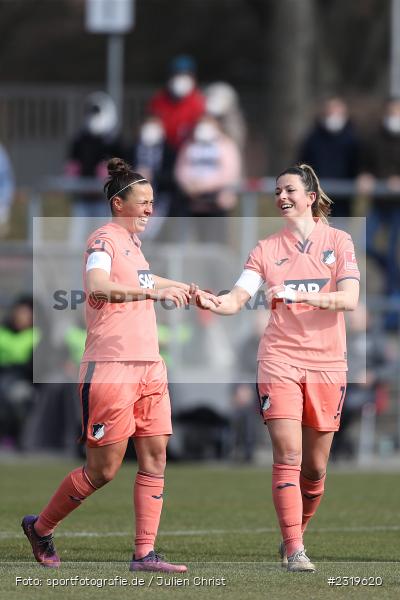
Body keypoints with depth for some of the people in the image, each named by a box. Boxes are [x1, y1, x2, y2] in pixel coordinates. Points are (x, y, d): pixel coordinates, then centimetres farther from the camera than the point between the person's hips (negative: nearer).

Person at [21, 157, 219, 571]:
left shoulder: (132, 242, 17)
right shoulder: (104, 239, -10)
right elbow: (97, 286, -31)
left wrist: (187, 290, 41)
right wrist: (152, 292, -41)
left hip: (148, 365, 9)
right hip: (111, 367, -9)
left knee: (154, 458, -1)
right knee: (103, 469, -4)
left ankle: (144, 553, -1)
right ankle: (40, 527, 16)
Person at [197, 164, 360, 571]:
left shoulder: (338, 242, 5)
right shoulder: (266, 249, 7)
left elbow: (349, 299, -8)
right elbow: (237, 300, -1)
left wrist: (298, 294, -22)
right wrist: (210, 302, -24)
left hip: (327, 363, 1)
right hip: (280, 359, -1)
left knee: (315, 467, 6)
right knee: (288, 457, -13)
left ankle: (295, 536, 25)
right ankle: (294, 551, -15)